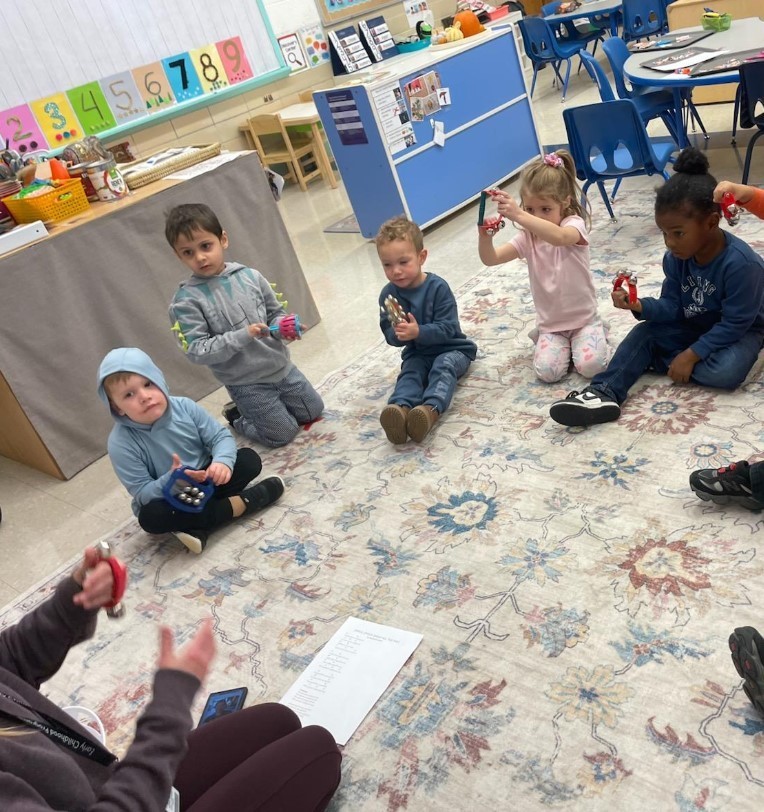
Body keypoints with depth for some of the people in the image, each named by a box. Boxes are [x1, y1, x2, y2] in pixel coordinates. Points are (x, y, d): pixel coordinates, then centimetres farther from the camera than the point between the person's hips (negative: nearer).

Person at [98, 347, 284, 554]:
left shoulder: (184, 407, -14)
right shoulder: (121, 444, -23)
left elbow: (220, 436, -10)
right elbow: (143, 493, -21)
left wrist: (222, 461, -33)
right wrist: (172, 480, -41)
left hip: (205, 480, 4)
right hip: (169, 498, -3)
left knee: (250, 459, -12)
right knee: (150, 516, -36)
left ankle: (199, 526, -23)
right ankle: (238, 504, -25)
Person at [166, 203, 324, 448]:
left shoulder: (249, 276, -6)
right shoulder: (186, 301, -18)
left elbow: (275, 312, 5)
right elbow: (197, 351, -20)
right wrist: (243, 336, -29)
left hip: (280, 366, 5)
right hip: (244, 382, -5)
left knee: (313, 411, 20)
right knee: (282, 434, 3)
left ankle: (256, 409, 36)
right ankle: (237, 416, 28)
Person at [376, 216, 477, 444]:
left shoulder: (438, 287, -17)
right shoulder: (388, 294, -5)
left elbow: (448, 329, -22)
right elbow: (389, 335, -5)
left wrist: (418, 332, -37)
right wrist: (398, 333, -30)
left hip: (450, 349, -3)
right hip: (417, 353, 3)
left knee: (444, 367, -33)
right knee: (409, 373, -26)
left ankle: (431, 409, -58)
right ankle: (400, 408, -57)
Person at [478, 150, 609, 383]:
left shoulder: (574, 224, -15)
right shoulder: (527, 238, -2)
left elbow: (558, 237, -41)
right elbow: (490, 259, -12)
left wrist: (519, 216, -55)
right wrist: (485, 236, -36)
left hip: (583, 317, -3)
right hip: (550, 323, 3)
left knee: (591, 366, -23)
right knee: (547, 372, -20)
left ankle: (590, 333, 9)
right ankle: (554, 339, 12)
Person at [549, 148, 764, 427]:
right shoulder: (676, 257, -11)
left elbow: (734, 323, -27)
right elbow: (673, 306, -8)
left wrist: (691, 354, -29)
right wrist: (641, 306, -28)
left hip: (740, 332, -5)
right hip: (693, 326, 6)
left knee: (726, 372, -34)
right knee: (645, 332, -14)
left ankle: (651, 359, -15)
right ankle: (604, 393, -31)